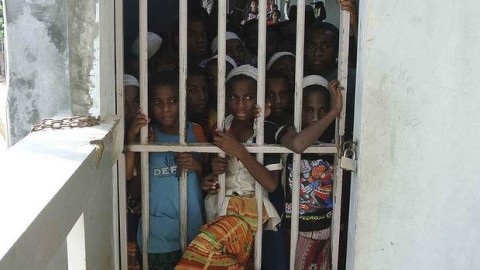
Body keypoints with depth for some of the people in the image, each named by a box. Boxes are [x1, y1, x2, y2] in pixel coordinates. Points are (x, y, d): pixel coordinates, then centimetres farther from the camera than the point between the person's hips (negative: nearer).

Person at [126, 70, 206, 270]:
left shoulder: (195, 131, 2)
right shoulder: (148, 134, -3)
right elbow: (127, 176, -15)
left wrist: (198, 166, -11)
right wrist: (131, 139, -23)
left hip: (192, 226, 2)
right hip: (158, 230, -2)